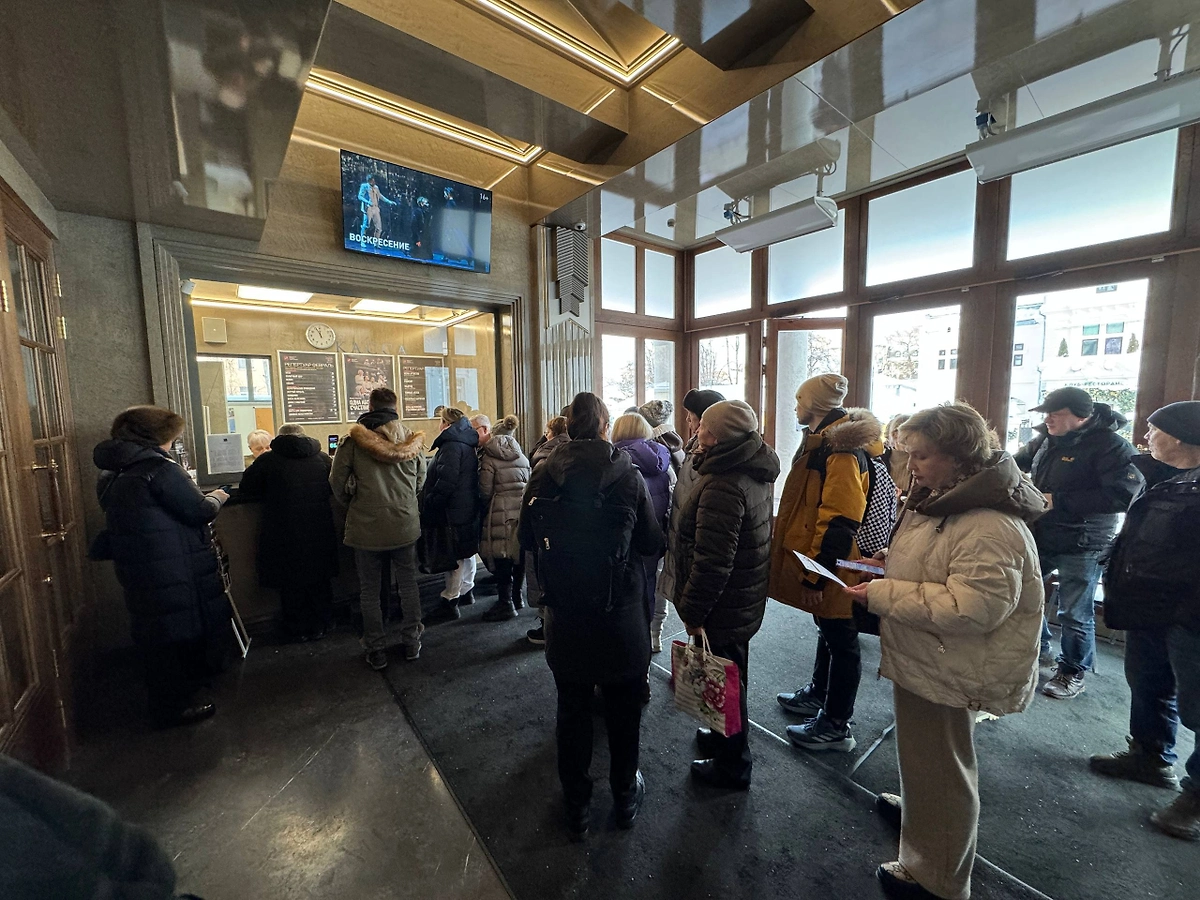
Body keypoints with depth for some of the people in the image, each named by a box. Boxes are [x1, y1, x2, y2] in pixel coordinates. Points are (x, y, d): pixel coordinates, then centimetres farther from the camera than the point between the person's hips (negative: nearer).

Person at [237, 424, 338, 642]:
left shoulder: (267, 460, -6)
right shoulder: (323, 459, 1)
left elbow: (246, 491, 2)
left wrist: (273, 498, 16)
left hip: (283, 534, -2)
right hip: (319, 532, 2)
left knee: (290, 584, 13)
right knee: (319, 582, 16)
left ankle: (298, 630, 25)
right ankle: (319, 627, 27)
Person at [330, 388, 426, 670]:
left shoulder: (353, 441, -8)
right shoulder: (411, 440, -1)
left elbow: (337, 483, -5)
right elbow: (420, 481, 5)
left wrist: (352, 503, 14)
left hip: (367, 527, -2)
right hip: (405, 526, 2)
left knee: (370, 591, 12)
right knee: (408, 585, 15)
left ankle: (376, 651, 22)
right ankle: (411, 643, 26)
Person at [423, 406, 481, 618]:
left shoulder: (452, 445, -17)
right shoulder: (467, 443, 13)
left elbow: (446, 482, -23)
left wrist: (429, 506, -15)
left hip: (455, 511, -10)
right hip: (469, 508, 10)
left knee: (455, 555, -1)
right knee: (466, 552, 17)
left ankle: (450, 599, 8)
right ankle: (466, 590, 30)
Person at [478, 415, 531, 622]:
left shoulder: (489, 457, -4)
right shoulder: (521, 457, 10)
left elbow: (485, 490, -7)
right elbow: (529, 484, 12)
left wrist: (486, 505, 10)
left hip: (501, 513, -5)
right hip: (522, 511, 5)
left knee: (502, 558, 2)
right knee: (519, 554, 15)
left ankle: (505, 602, 9)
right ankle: (516, 595, 29)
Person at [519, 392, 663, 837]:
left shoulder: (542, 475, -10)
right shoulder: (628, 476, -15)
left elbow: (527, 539, 2)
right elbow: (652, 543, -6)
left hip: (564, 616, 1)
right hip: (620, 616, -1)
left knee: (572, 709, 21)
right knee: (623, 709, 22)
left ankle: (576, 805, 38)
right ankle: (625, 796, 42)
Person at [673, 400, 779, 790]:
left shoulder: (724, 486, -28)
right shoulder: (754, 472, 4)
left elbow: (712, 560, -29)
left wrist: (693, 610, -17)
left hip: (723, 608, -10)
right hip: (745, 600, 10)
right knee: (730, 680, 26)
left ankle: (732, 765, 31)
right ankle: (723, 737, 47)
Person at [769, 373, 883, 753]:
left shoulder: (842, 450, -23)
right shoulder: (824, 440, 10)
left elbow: (839, 522, -27)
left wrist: (815, 573, -24)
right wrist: (811, 567, 20)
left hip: (831, 569, -10)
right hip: (819, 563, 10)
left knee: (841, 641, 6)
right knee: (828, 632, 24)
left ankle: (835, 726, 23)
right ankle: (818, 695, 43)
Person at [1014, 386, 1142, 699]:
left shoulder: (1110, 445, -17)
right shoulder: (1046, 441, 3)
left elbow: (1124, 495, -26)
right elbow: (1017, 462, 21)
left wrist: (1058, 500, -25)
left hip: (1081, 547, -7)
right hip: (1040, 538, 7)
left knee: (1075, 614, 5)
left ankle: (1073, 674, 26)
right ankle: (1039, 649, 37)